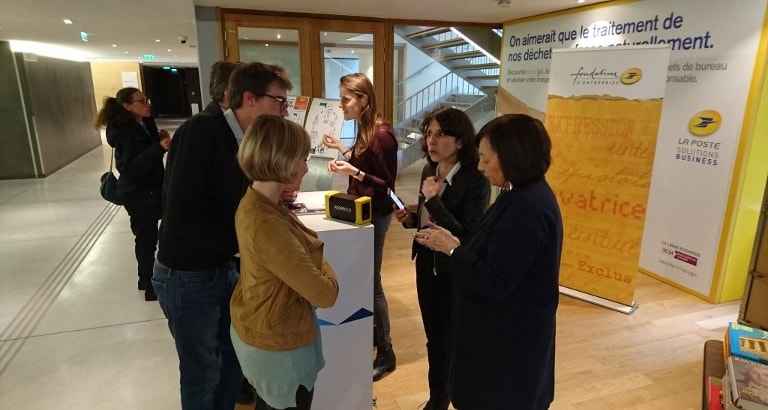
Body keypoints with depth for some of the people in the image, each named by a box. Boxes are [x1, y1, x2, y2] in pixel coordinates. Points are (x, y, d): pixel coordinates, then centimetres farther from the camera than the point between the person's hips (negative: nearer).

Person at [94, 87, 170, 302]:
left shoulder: (143, 125, 6)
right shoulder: (125, 133, -20)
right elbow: (133, 167, -29)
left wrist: (159, 139, -5)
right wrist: (159, 147, -40)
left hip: (150, 190, 9)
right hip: (138, 194, -9)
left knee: (146, 238, 17)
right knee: (147, 239, -2)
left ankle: (147, 280, 30)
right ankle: (151, 286, 9)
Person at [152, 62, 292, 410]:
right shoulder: (200, 131, -21)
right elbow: (179, 215, -27)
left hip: (225, 268, 7)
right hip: (186, 276, -7)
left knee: (235, 356, 21)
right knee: (203, 373, 10)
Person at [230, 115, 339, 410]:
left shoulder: (253, 203, -5)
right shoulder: (266, 224, -34)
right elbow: (325, 294, -26)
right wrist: (324, 267, -9)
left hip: (260, 332, 9)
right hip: (279, 345, -8)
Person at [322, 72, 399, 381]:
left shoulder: (382, 134, -21)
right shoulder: (364, 129, 6)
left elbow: (387, 185, -20)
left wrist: (353, 172, -30)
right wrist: (341, 149, 15)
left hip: (374, 215, -9)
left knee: (371, 282, 1)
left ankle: (386, 354, 17)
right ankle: (373, 331, 38)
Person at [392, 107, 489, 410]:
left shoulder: (475, 180, -19)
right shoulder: (429, 171, 2)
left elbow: (469, 237, -26)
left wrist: (434, 199, -26)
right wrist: (411, 219, -6)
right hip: (427, 265, 7)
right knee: (434, 337, 21)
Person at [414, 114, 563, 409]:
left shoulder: (527, 208, -27)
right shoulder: (525, 195, 5)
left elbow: (494, 282, -28)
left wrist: (451, 249, -18)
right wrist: (456, 243, -3)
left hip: (509, 339, -9)